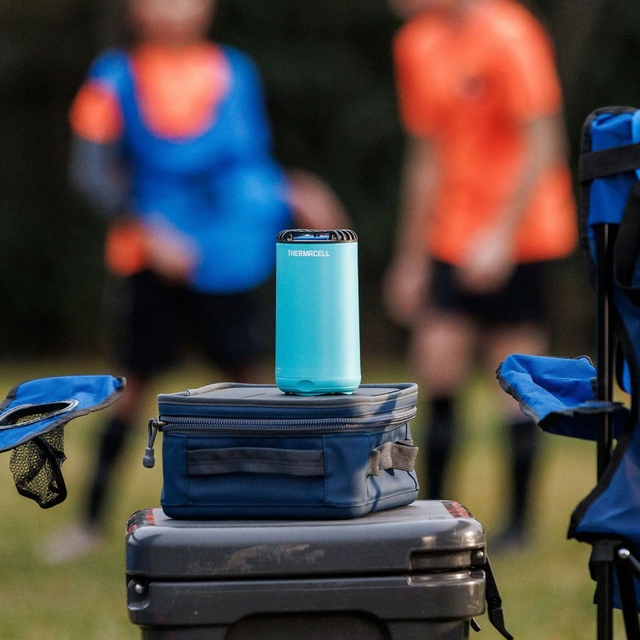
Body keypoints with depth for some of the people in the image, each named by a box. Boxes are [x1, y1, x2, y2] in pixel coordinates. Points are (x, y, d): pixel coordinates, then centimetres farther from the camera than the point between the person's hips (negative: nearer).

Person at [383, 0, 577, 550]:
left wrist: (501, 234, -21)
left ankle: (519, 521, 6)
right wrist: (411, 259, 17)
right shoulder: (417, 45, 8)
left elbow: (543, 146, -15)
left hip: (519, 236, -6)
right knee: (438, 362, -3)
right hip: (454, 237, 6)